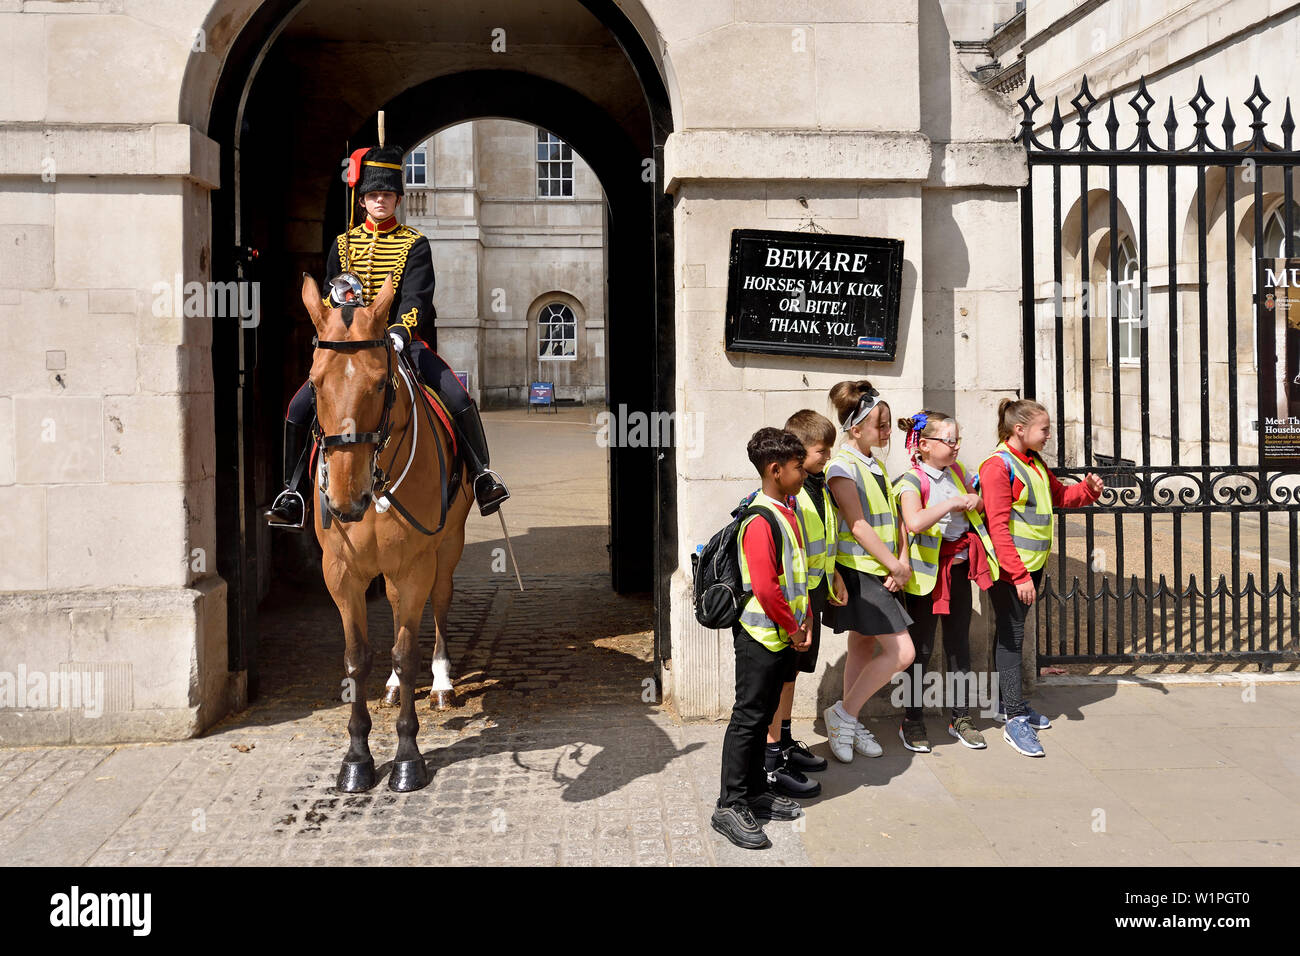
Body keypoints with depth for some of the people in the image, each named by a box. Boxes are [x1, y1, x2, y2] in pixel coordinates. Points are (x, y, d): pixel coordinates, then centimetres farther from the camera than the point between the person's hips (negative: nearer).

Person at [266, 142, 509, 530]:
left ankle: (482, 474, 1)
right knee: (300, 407, -14)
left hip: (405, 342, -2)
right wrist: (338, 297, -12)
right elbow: (328, 298, 14)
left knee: (459, 400, -22)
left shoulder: (415, 244, 2)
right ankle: (293, 493, 0)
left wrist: (399, 332, -31)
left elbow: (416, 298, -11)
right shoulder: (343, 244, 11)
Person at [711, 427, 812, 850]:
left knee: (763, 715, 17)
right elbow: (765, 588, -25)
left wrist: (804, 622, 10)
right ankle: (730, 806, 4)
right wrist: (792, 628, -14)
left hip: (784, 636, 9)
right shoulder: (760, 522, -21)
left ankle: (756, 790, 28)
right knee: (749, 717, -3)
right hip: (760, 636, -9)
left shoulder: (788, 513, 10)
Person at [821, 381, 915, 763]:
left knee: (863, 647, 13)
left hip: (881, 571, 9)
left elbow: (893, 519, 14)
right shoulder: (842, 467, -14)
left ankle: (849, 724, 23)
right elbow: (859, 526, -17)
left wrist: (901, 563, -1)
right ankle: (843, 714, 2)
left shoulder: (876, 465, 14)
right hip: (859, 571, -8)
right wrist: (897, 566, -14)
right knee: (901, 651, -10)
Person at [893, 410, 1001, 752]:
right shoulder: (912, 481, -14)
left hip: (960, 566, 6)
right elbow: (914, 521, -33)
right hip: (927, 570, -6)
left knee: (959, 644, 12)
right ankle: (912, 720, 15)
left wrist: (975, 501, -1)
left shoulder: (957, 472, 8)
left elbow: (983, 508, 21)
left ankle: (961, 717, 22)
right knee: (921, 647, 3)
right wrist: (951, 503, -26)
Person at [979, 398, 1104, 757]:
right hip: (1008, 567, -9)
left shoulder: (1036, 462, 12)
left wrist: (1087, 488, 3)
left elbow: (1059, 496, 25)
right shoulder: (998, 465, -16)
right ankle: (1015, 720, -4)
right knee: (1011, 635, -6)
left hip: (1032, 565, 9)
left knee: (1012, 632, 17)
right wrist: (1019, 575, -22)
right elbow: (998, 526, -20)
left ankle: (1007, 702, 29)